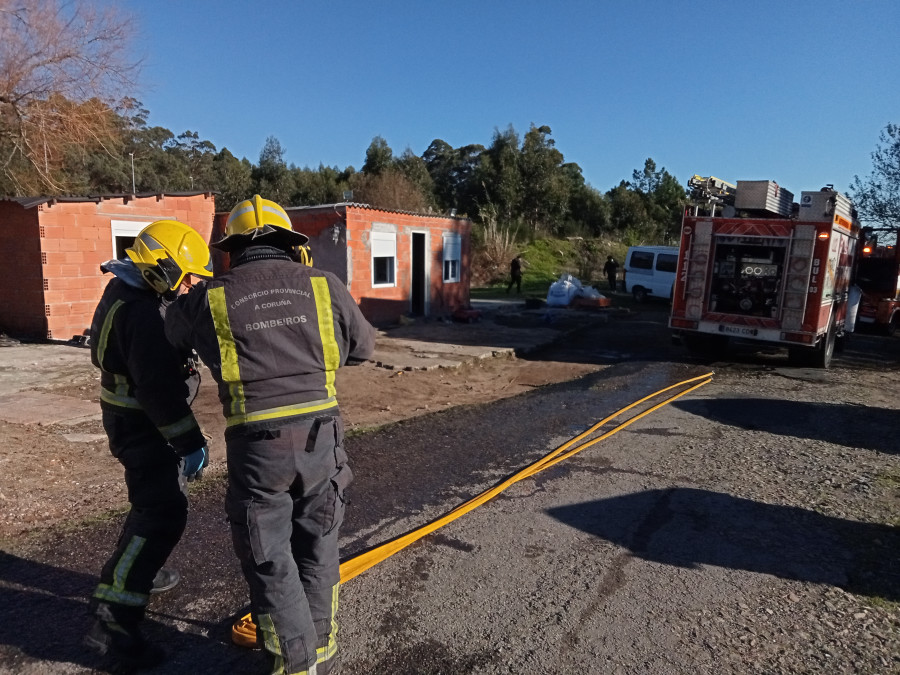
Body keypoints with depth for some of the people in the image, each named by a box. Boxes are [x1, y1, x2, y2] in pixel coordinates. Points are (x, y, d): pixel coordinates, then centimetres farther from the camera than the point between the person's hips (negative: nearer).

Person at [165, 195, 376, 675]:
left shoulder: (209, 298, 0)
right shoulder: (324, 285, 2)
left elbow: (172, 333, 20)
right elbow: (363, 346, 14)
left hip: (257, 447, -2)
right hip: (320, 437, 3)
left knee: (269, 562, 14)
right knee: (316, 549, 21)